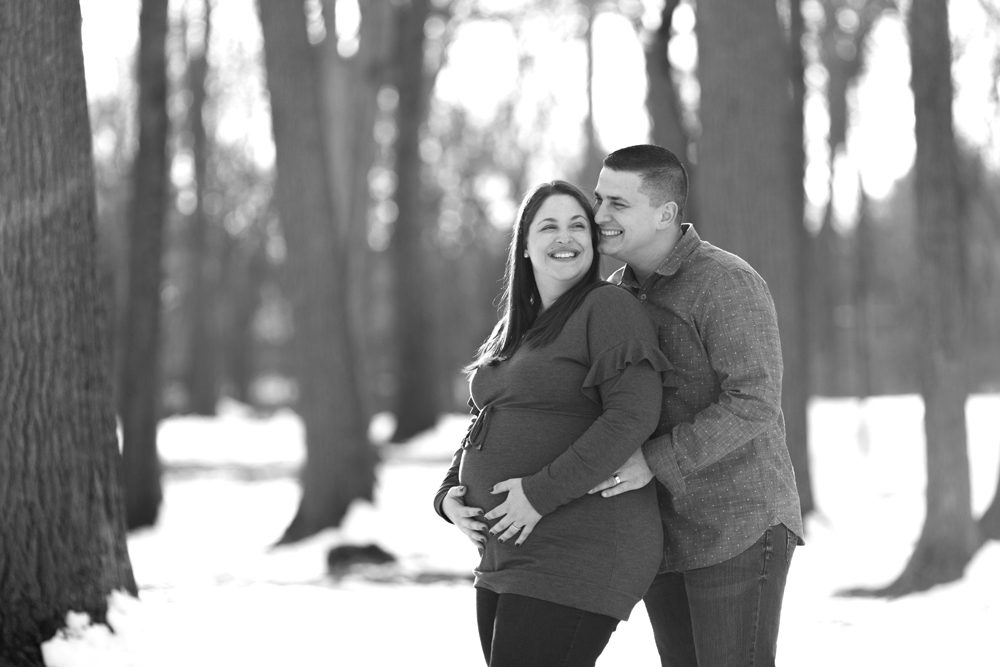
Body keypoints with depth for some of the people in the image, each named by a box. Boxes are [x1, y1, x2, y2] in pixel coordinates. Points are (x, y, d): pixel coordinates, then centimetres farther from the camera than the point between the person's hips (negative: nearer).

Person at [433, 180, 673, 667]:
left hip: (578, 560, -9)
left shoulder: (607, 309, -9)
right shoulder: (516, 330, 17)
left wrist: (542, 493, -21)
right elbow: (483, 426, 24)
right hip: (510, 557, 9)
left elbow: (632, 417, -19)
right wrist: (450, 495, 5)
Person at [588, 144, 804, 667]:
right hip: (663, 535, 8)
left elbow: (753, 406, -23)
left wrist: (655, 462, -27)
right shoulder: (617, 295, 10)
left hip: (739, 526, -8)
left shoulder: (727, 284, -16)